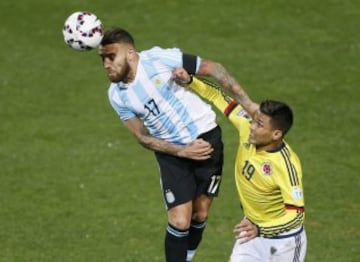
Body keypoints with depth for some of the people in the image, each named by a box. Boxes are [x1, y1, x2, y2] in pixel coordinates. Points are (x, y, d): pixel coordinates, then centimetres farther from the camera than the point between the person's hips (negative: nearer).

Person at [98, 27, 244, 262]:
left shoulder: (160, 59, -20)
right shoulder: (117, 95, -8)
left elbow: (213, 69, -12)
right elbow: (143, 137, -3)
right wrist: (183, 152, -16)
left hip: (206, 138, -1)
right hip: (171, 152, 1)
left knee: (200, 214, 8)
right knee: (179, 222, -10)